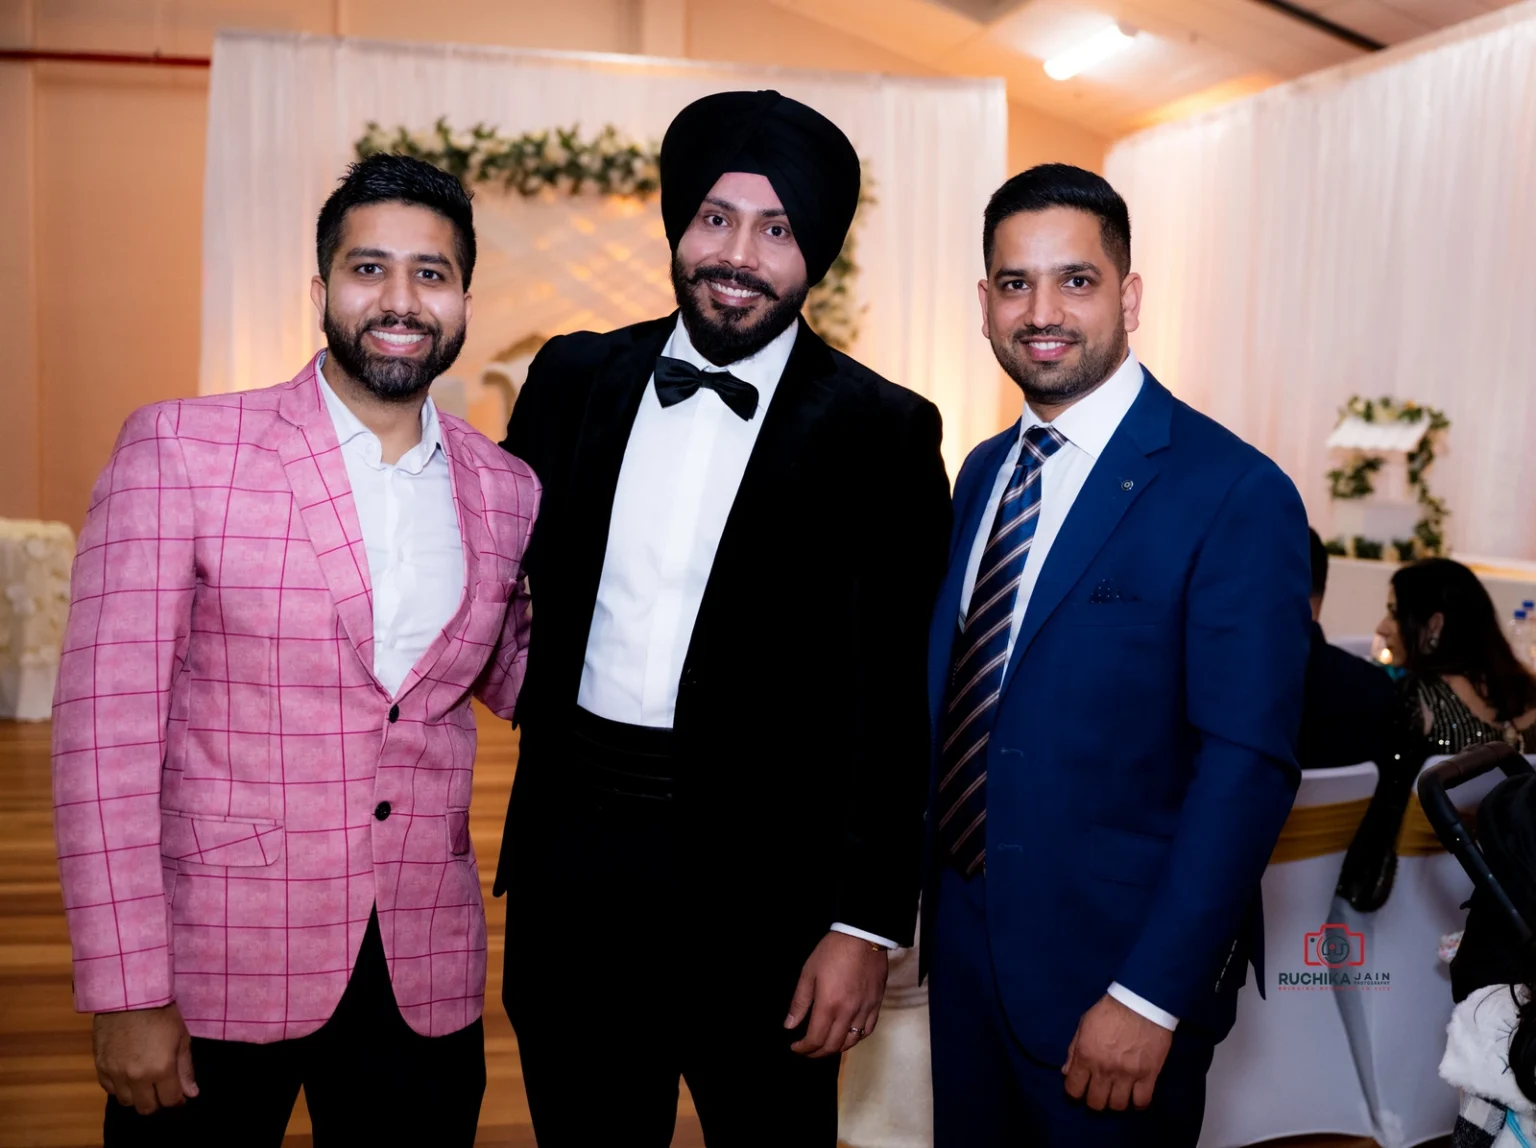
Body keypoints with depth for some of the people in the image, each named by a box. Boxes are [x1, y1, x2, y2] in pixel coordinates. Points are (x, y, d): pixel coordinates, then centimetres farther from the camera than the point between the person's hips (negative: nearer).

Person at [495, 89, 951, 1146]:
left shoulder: (881, 433, -6)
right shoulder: (574, 379, 5)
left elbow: (894, 701, -7)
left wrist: (868, 923, -9)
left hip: (761, 883, -3)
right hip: (571, 857, 4)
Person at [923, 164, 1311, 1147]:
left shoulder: (1234, 495, -16)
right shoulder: (984, 472, 7)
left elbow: (1248, 769, -19)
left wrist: (1150, 998, -19)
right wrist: (931, 897, 8)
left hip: (1114, 959, -6)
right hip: (965, 936, 7)